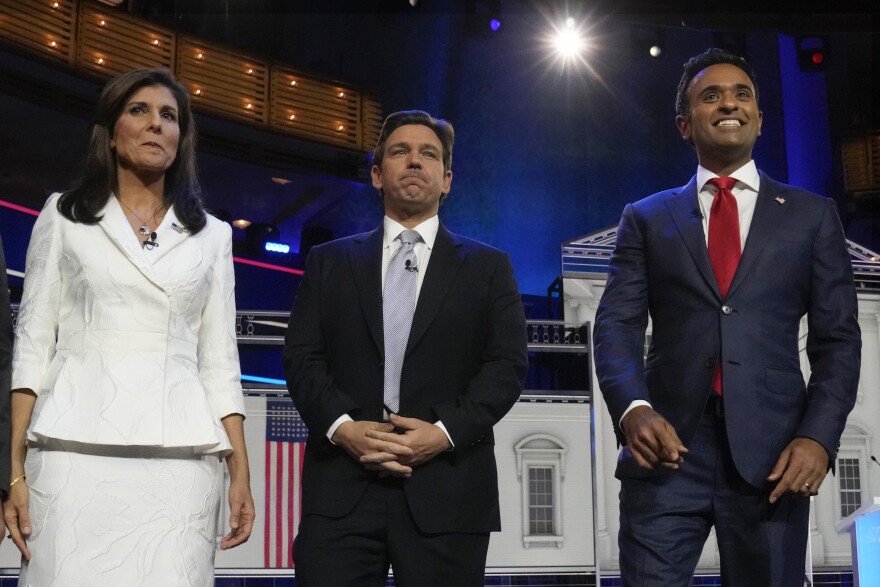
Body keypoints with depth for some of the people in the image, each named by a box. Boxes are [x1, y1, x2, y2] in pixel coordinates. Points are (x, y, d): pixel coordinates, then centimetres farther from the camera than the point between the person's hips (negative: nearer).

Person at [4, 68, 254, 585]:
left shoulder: (211, 235, 14)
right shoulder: (65, 216, 10)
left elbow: (219, 360, 12)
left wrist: (241, 471, 3)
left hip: (180, 459, 1)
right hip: (78, 450, -1)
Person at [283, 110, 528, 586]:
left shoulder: (487, 267, 13)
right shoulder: (330, 261, 16)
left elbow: (507, 365, 3)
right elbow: (302, 357, 7)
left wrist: (445, 431, -12)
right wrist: (341, 426, -11)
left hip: (446, 489, 0)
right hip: (341, 484, 1)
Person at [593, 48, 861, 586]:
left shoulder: (812, 215, 13)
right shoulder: (647, 218, 14)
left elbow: (838, 338, 8)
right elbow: (617, 325, 4)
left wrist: (819, 436, -8)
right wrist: (633, 409, -16)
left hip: (772, 452, 1)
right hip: (667, 446, 0)